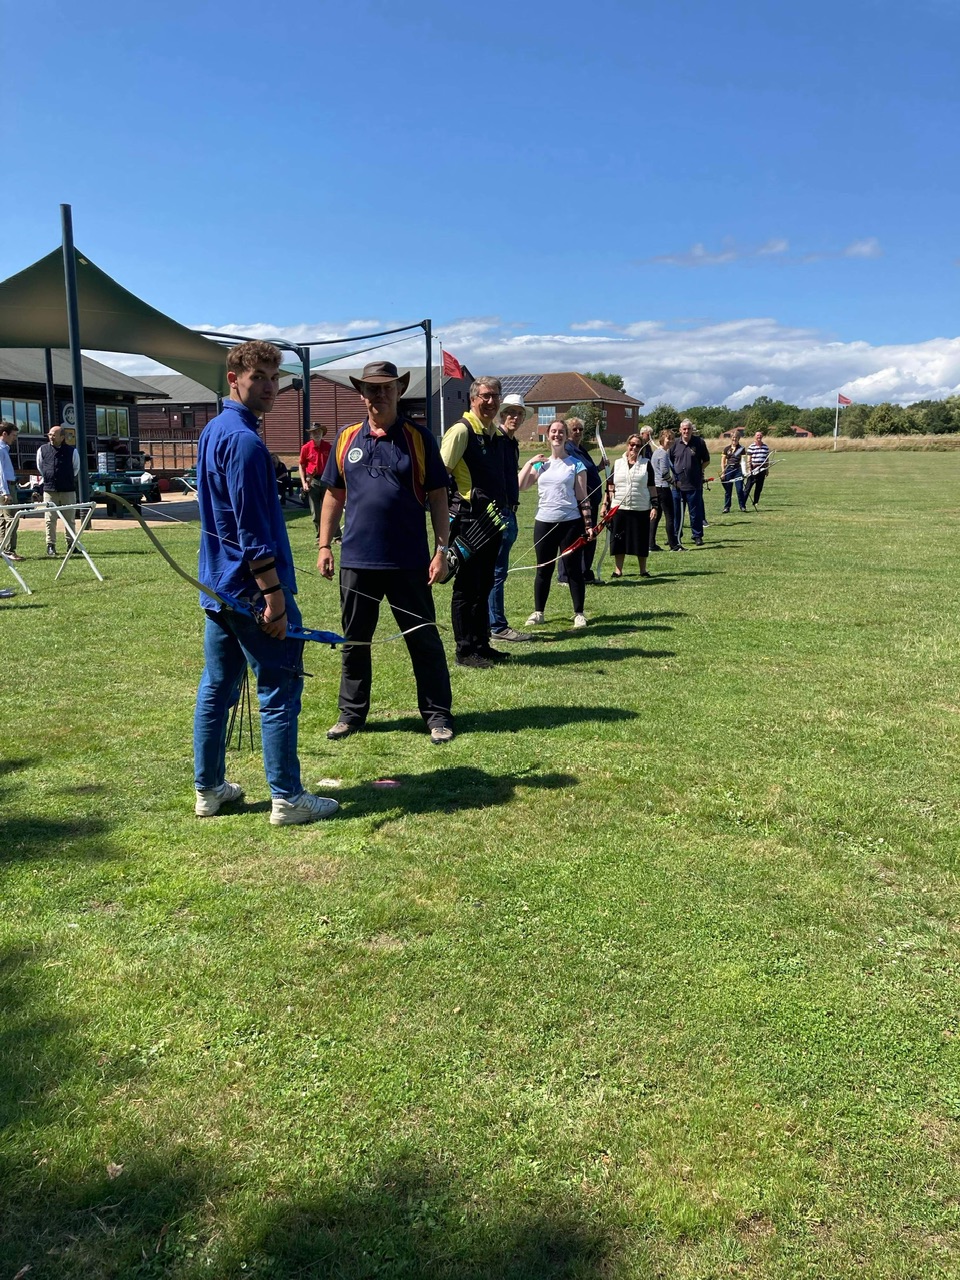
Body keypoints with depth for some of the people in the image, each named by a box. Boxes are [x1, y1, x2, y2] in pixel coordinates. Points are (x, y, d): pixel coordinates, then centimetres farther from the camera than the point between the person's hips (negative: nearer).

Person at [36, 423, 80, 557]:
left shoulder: (72, 451, -1)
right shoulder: (42, 450, 3)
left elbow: (76, 468, 12)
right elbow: (39, 467, 16)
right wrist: (48, 479, 14)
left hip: (68, 490, -1)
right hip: (49, 491, 1)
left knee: (70, 519, 6)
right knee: (50, 520, -1)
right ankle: (51, 545, 3)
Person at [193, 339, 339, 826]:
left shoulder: (212, 431, 14)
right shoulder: (244, 440, -17)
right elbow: (253, 529, -21)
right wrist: (274, 595, -20)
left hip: (218, 585, 10)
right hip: (252, 587, -10)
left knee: (216, 687, 13)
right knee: (279, 691, -1)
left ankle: (208, 790, 22)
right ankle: (287, 798, 5)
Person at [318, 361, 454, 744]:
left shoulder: (419, 438, -1)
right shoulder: (346, 439, 7)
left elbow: (438, 497, -1)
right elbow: (334, 495, 13)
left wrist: (441, 550, -7)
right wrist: (324, 545, 7)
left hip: (409, 561, -3)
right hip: (356, 559, 3)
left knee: (424, 640, 5)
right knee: (354, 641, 12)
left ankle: (438, 715, 15)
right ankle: (352, 713, 25)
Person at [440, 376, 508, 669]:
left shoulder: (497, 433, 15)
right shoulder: (461, 430, -10)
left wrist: (504, 508, 20)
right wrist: (448, 509, -15)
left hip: (492, 520, 8)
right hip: (469, 520, -8)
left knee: (484, 586, 14)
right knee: (467, 587, -2)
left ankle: (482, 644, 23)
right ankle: (465, 650, 6)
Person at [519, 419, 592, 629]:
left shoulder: (576, 464, 2)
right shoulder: (540, 464, 11)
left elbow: (582, 498, 0)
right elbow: (520, 485, 0)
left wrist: (588, 524, -7)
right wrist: (530, 463, -2)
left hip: (570, 523, -3)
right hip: (544, 523, 3)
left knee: (573, 568, 1)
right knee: (543, 569, 9)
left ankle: (579, 613, 10)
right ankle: (538, 612, 17)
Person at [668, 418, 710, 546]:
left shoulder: (699, 442, 0)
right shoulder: (675, 443, 4)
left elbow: (706, 460, 9)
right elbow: (668, 460, 14)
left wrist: (698, 469, -1)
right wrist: (674, 472, 3)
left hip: (694, 484, -2)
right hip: (677, 484, 2)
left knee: (695, 512, 3)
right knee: (676, 512, 8)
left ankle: (697, 536, 13)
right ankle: (676, 536, 19)